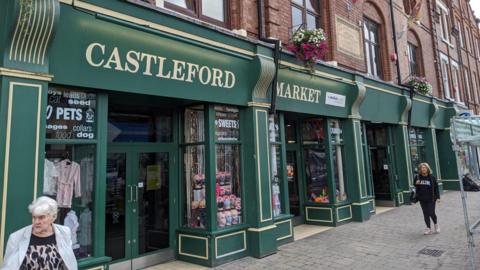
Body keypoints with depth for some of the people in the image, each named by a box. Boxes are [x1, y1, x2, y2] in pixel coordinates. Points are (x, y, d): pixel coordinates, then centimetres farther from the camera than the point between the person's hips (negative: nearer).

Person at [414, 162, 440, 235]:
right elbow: (415, 186, 13)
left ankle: (436, 224, 26)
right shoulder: (417, 177, 1)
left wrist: (438, 197, -5)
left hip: (431, 199, -2)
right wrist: (416, 184, -11)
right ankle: (428, 228, 17)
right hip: (422, 199, 2)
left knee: (431, 213, -4)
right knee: (425, 214, 7)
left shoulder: (432, 177, -4)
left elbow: (436, 187, 0)